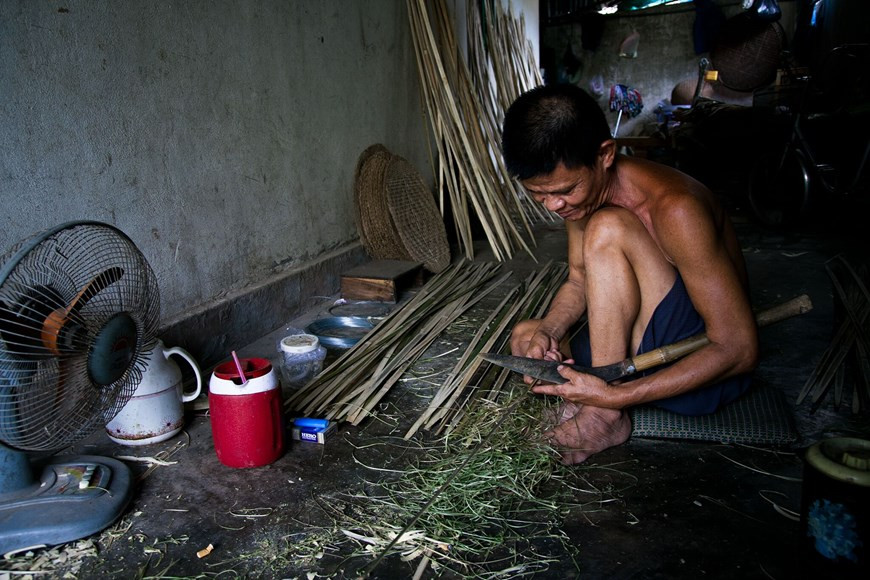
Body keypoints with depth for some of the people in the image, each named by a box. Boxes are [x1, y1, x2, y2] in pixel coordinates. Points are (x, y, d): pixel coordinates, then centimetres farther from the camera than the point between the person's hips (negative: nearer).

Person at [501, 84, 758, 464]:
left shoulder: (674, 209, -29)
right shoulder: (577, 192, -5)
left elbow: (740, 349, -27)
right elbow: (580, 282, 9)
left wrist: (612, 398, -33)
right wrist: (546, 332, -14)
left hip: (710, 363, -7)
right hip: (644, 339, 7)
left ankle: (606, 416, -22)